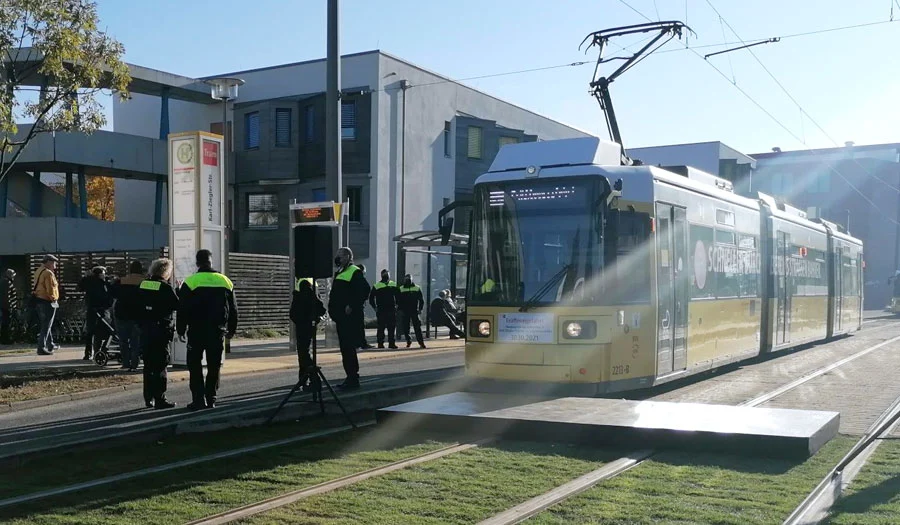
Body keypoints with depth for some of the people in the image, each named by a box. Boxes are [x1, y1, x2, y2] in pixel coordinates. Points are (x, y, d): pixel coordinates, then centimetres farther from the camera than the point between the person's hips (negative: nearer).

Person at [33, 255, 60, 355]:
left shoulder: (38, 271, 12)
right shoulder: (48, 273, -17)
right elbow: (50, 290, -22)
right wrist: (54, 298, -11)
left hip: (38, 301, 9)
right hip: (47, 302, -9)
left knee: (45, 324, 20)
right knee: (46, 326, -5)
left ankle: (50, 344, 33)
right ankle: (41, 348, -6)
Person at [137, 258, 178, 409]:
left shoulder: (142, 285, 8)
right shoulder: (166, 287, -11)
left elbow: (136, 305, 11)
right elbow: (177, 305, -10)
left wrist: (140, 322, 16)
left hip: (145, 330, 6)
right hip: (161, 330, -6)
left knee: (148, 364, 14)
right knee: (160, 365, -2)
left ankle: (149, 398, 19)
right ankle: (160, 400, -2)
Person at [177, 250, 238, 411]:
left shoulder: (190, 282, -7)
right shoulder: (225, 281, 4)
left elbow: (182, 310, -6)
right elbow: (233, 309, 10)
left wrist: (181, 330, 5)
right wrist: (231, 330, 20)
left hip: (197, 331, -3)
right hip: (218, 331, 3)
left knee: (195, 365, 5)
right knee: (214, 366, 10)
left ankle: (199, 399, -1)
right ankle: (211, 399, 12)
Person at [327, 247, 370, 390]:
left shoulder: (354, 272, -9)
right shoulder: (339, 273, 20)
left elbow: (364, 290, -19)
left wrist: (352, 306, -21)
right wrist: (332, 308, 14)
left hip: (350, 317, -10)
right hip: (340, 316, 10)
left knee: (348, 347, -11)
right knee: (345, 347, 11)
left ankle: (353, 379, -7)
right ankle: (351, 377, 17)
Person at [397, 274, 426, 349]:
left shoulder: (417, 288, 5)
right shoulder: (401, 289, 6)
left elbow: (421, 300, 9)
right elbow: (398, 301, 10)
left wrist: (420, 309, -1)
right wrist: (400, 309, 0)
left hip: (414, 311, -1)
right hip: (405, 312, 1)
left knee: (417, 327, -7)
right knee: (405, 328, 3)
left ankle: (421, 342, -8)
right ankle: (408, 341, 19)